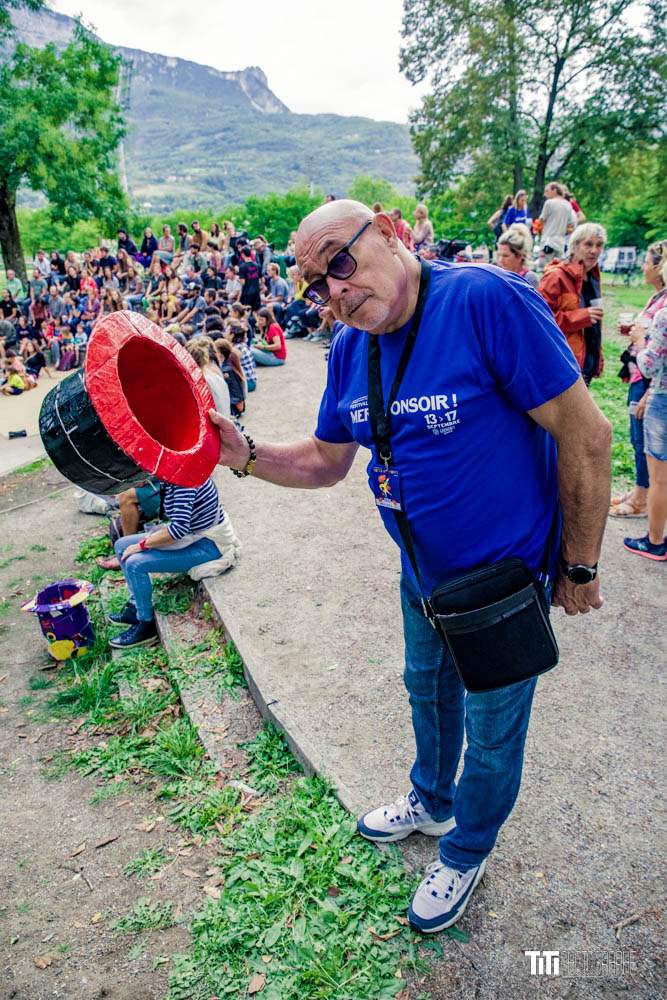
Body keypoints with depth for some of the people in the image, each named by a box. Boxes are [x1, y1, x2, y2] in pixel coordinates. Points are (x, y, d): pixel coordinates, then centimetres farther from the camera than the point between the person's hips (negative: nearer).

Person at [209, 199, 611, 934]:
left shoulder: (485, 300, -27)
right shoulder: (350, 350, -4)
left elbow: (585, 435, -24)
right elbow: (326, 461, 5)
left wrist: (578, 568, -16)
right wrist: (245, 455, -13)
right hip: (423, 573, 7)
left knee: (490, 732, 16)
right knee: (428, 689, 28)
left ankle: (465, 854, 46)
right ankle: (431, 802, 59)